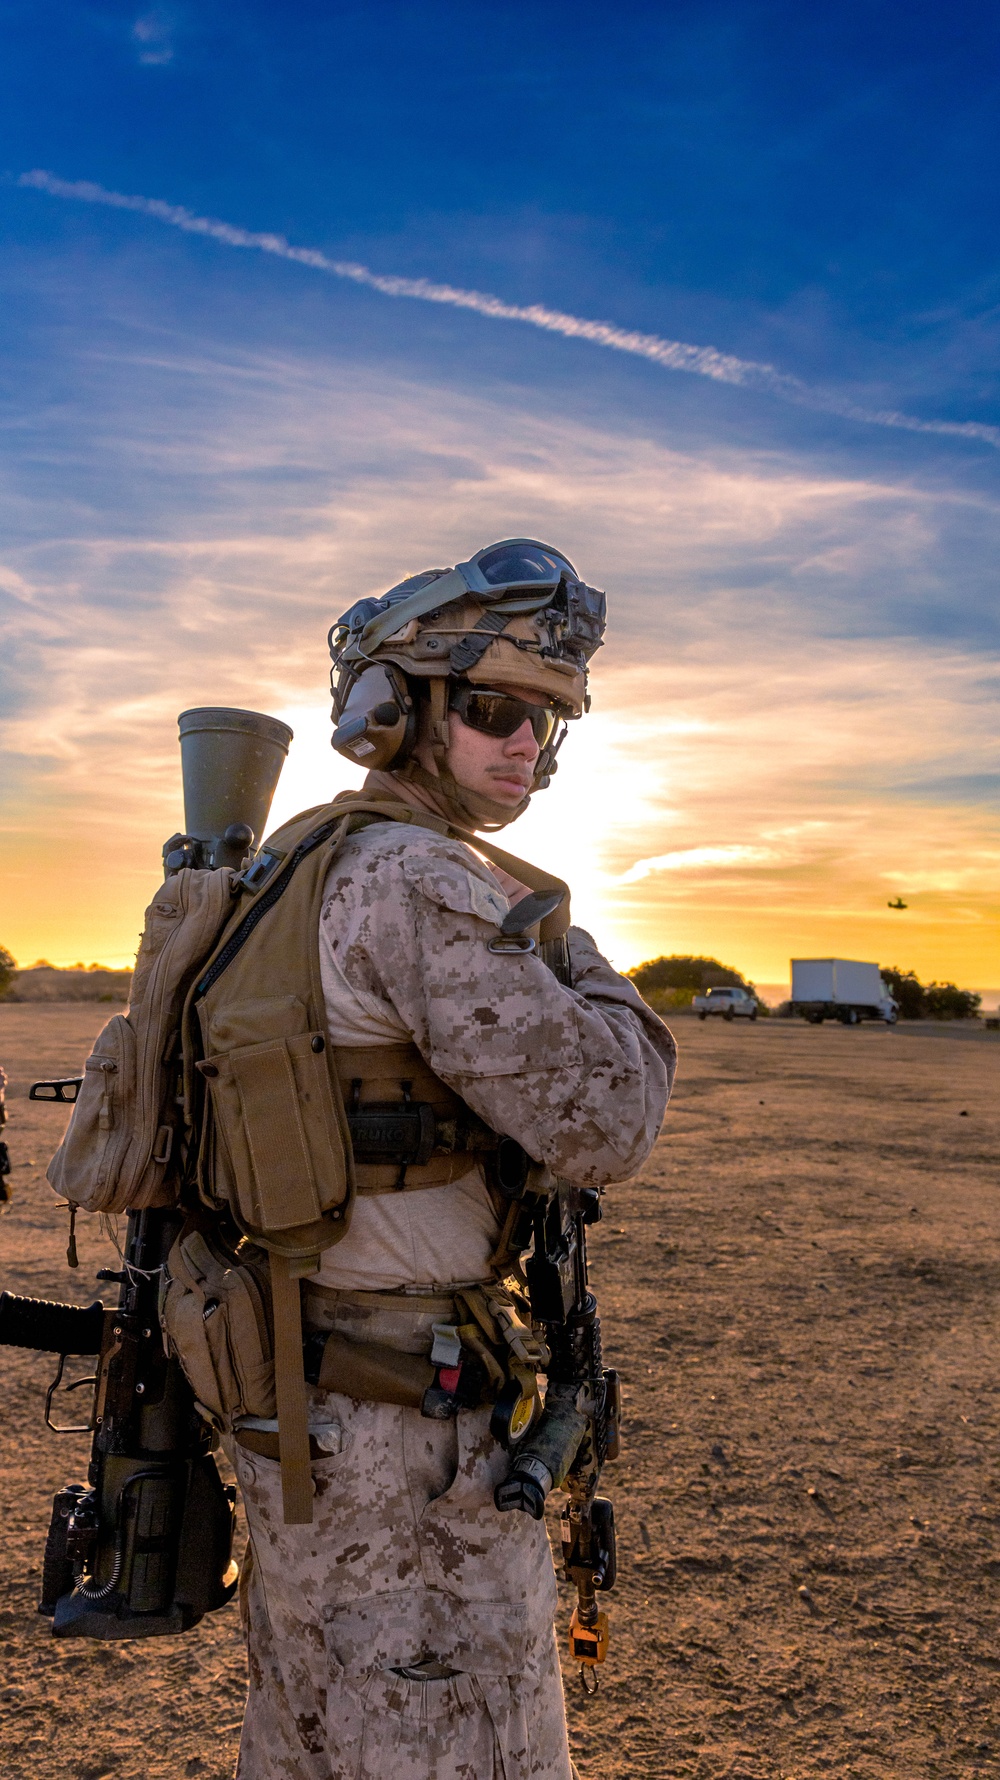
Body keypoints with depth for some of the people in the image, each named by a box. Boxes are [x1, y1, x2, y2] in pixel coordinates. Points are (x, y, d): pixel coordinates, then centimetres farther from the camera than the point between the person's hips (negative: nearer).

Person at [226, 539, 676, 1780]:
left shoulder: (297, 878, 10)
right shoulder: (420, 883, -21)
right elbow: (601, 1123, -26)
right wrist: (591, 973, -6)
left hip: (292, 1388, 10)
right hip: (399, 1436, -9)